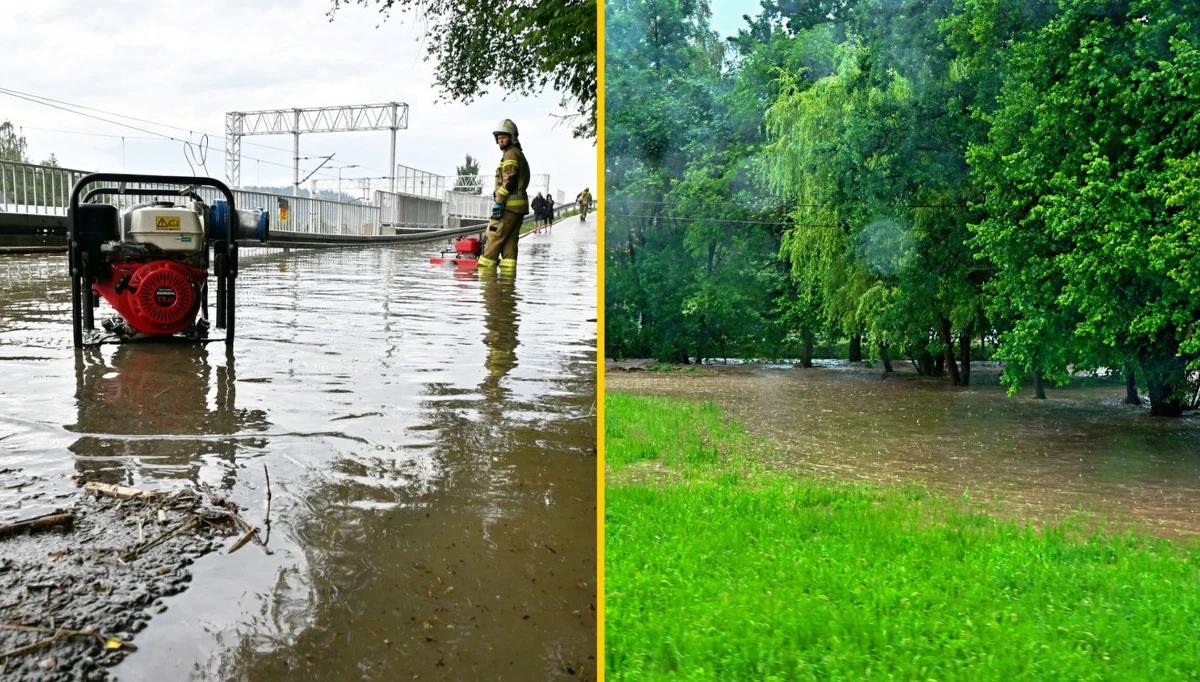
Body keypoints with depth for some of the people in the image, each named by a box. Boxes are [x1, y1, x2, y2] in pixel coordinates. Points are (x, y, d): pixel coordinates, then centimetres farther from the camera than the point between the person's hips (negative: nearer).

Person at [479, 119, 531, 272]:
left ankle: (485, 266, -5)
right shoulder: (519, 154, 23)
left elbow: (509, 181, -19)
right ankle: (508, 267, 5)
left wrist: (498, 202, -20)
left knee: (495, 237, -6)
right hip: (519, 204, 10)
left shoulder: (511, 154, -9)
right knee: (510, 240, 7)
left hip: (509, 204, -10)